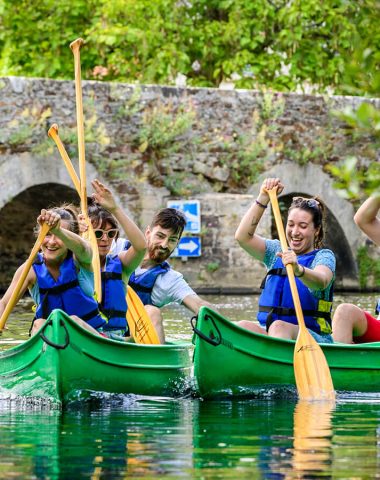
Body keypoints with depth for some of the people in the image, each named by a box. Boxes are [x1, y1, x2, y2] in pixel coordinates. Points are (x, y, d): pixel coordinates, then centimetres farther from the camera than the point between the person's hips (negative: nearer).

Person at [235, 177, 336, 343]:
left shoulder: (324, 256, 3)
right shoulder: (277, 251, 19)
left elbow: (321, 282, -21)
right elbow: (243, 237, 3)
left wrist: (298, 270, -44)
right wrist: (263, 198, -3)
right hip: (267, 334, 4)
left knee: (278, 327, -37)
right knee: (243, 326, -28)